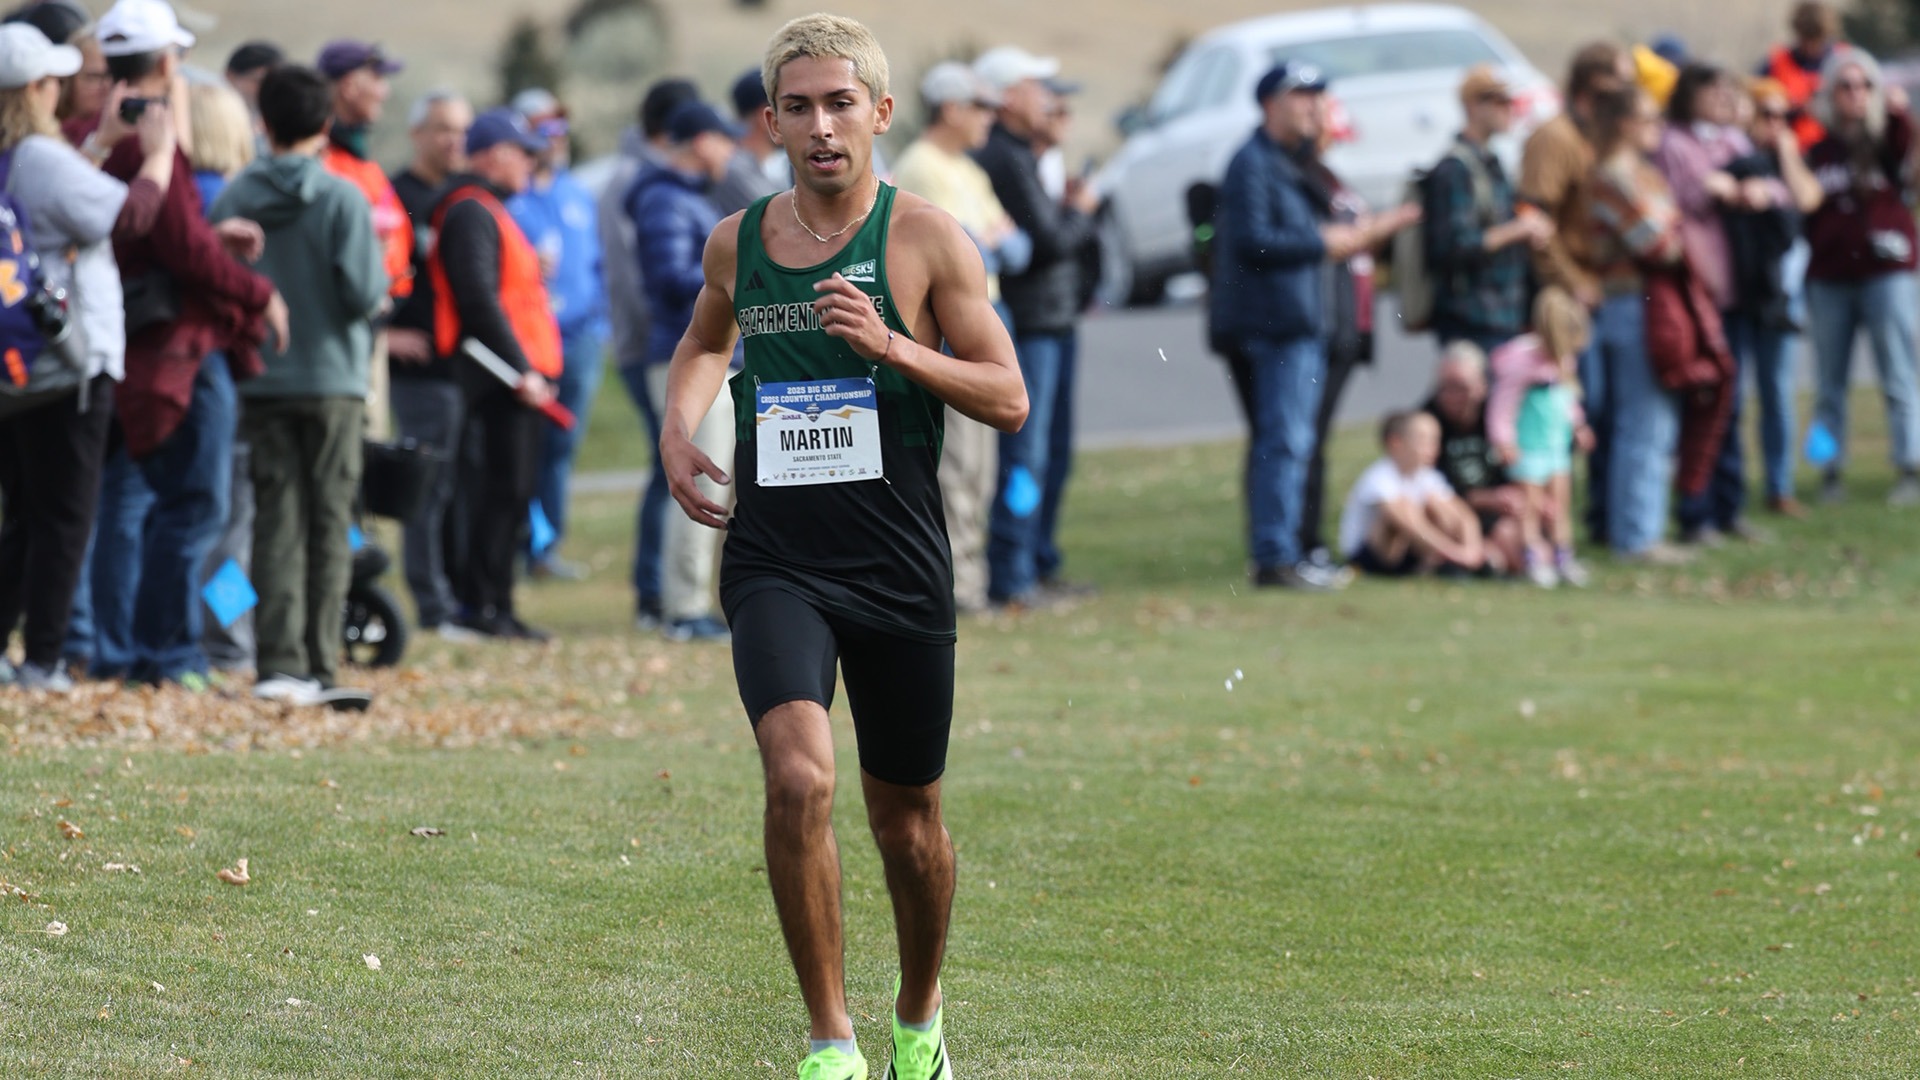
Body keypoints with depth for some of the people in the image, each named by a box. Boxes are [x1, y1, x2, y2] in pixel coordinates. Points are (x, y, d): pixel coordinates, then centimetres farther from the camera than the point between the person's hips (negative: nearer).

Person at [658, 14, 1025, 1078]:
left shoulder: (927, 240, -3)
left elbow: (1008, 398, -4)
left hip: (899, 566, -1)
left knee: (907, 820, 11)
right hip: (773, 560, 1)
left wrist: (891, 347, -18)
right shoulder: (736, 242, 7)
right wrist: (678, 428, 10)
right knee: (798, 776, -22)